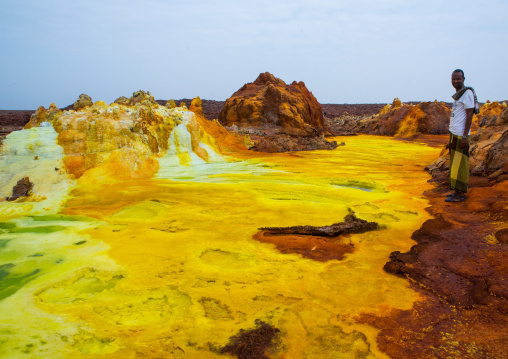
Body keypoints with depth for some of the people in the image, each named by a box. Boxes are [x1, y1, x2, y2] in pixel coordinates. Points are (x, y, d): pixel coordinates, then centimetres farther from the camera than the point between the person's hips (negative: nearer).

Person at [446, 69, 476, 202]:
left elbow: (469, 115, -15)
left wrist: (465, 136, -20)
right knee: (455, 163, 12)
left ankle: (460, 194, -2)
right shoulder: (457, 95, 17)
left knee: (460, 164, -6)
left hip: (461, 134, -9)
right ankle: (456, 191, 19)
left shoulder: (467, 93, -11)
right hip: (454, 133, 10)